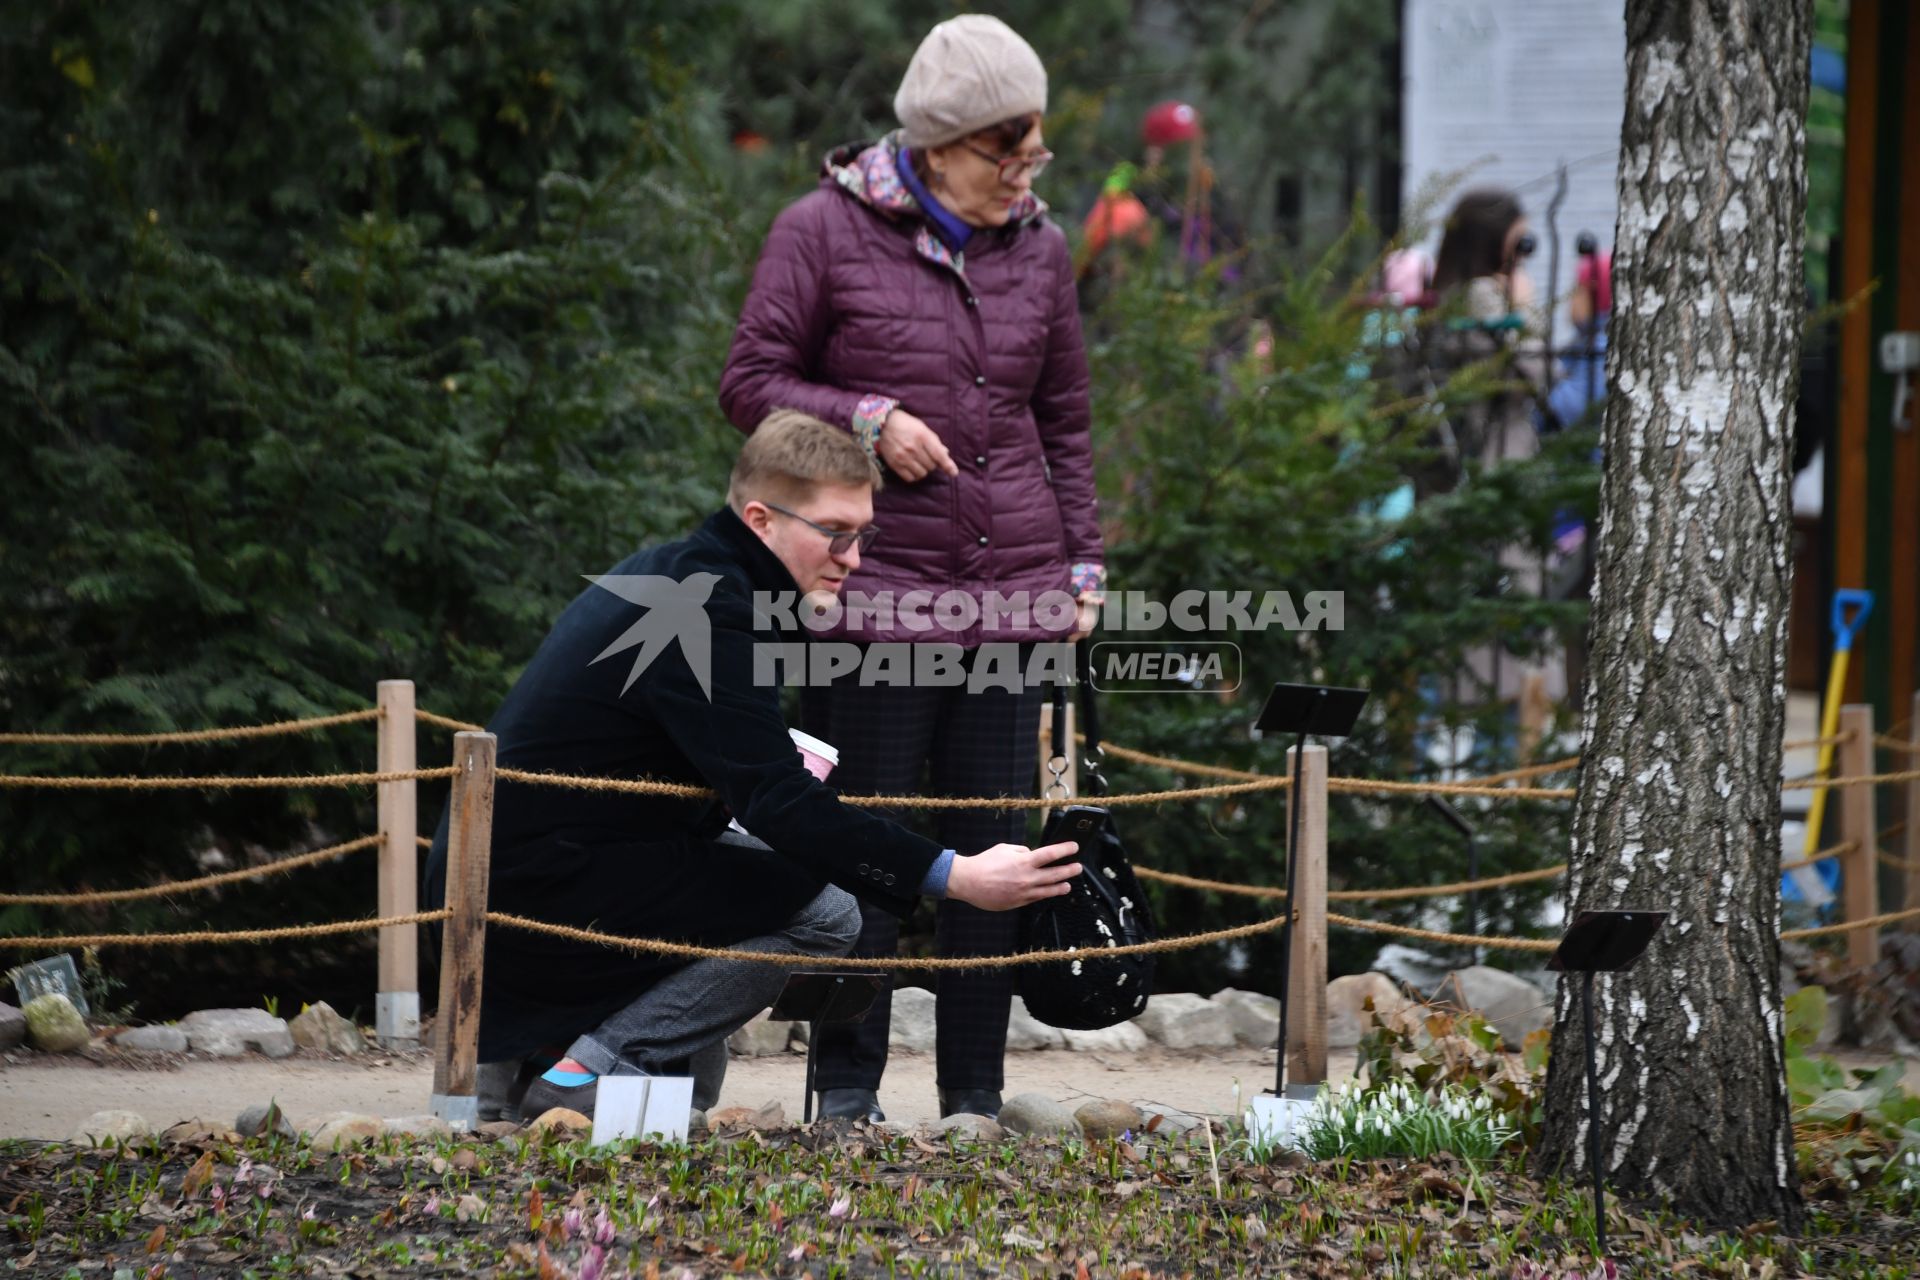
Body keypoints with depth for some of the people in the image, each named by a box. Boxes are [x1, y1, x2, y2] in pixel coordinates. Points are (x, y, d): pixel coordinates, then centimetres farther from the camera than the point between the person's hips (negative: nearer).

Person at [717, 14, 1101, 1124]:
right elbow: (751, 383, 2)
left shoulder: (1040, 250, 12)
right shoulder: (824, 231, -1)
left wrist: (1083, 565, 14)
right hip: (875, 589, -4)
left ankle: (977, 1094, 12)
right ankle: (848, 1087, 7)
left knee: (998, 847, 4)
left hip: (1014, 595, 4)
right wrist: (867, 419, -13)